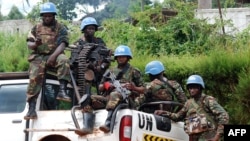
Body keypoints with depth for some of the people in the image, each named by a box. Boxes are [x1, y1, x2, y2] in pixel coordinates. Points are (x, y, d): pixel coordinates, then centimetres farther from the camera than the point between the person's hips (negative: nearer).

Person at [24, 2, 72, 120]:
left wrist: (53, 56, -26)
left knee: (64, 60, -35)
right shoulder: (36, 28, 15)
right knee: (34, 78, -22)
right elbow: (29, 44, 7)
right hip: (38, 57, 1)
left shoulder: (60, 28, 7)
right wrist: (35, 44, -20)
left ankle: (62, 91, -40)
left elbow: (62, 45, -7)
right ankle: (31, 109, -27)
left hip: (55, 56, -1)